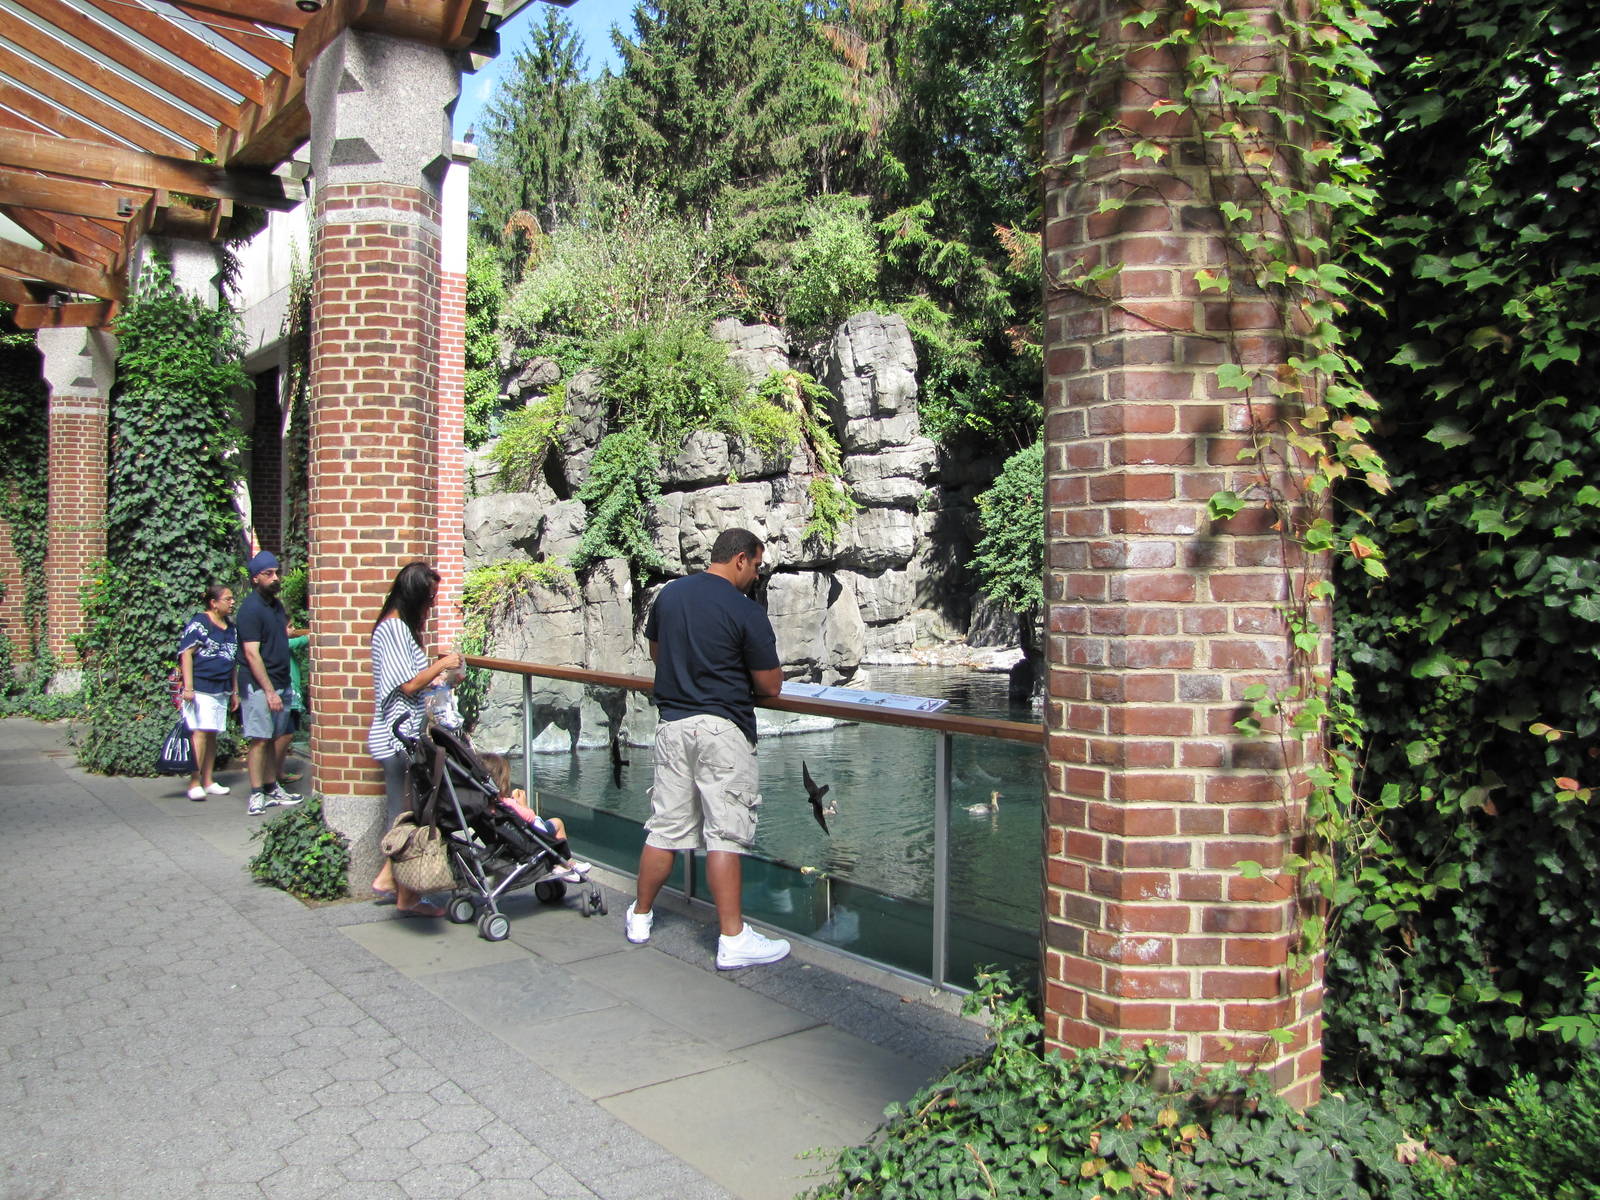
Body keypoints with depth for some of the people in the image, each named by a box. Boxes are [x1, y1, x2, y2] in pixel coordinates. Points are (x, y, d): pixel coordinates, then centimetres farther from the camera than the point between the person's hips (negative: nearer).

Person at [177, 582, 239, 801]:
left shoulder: (231, 628, 17)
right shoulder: (199, 623, -7)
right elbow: (186, 653, -11)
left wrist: (235, 691, 22)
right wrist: (188, 687, -17)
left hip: (221, 690, 8)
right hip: (201, 688, -7)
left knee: (213, 734, 10)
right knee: (200, 732, -11)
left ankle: (208, 781, 15)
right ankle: (194, 783, -7)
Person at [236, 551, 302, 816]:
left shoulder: (276, 604, 15)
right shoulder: (251, 608, -12)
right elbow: (252, 653, -18)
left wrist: (288, 631, 12)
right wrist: (270, 691, -20)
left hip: (281, 683, 9)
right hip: (258, 685, -9)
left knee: (283, 736, 11)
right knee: (260, 739, -8)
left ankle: (273, 788, 22)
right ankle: (257, 795, -3)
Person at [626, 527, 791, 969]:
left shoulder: (669, 594, 8)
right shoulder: (746, 611, -11)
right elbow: (770, 686, -6)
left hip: (672, 722, 6)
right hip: (721, 727, -6)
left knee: (665, 826, 16)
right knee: (725, 833, -3)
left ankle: (640, 916, 29)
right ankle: (733, 940, 0)